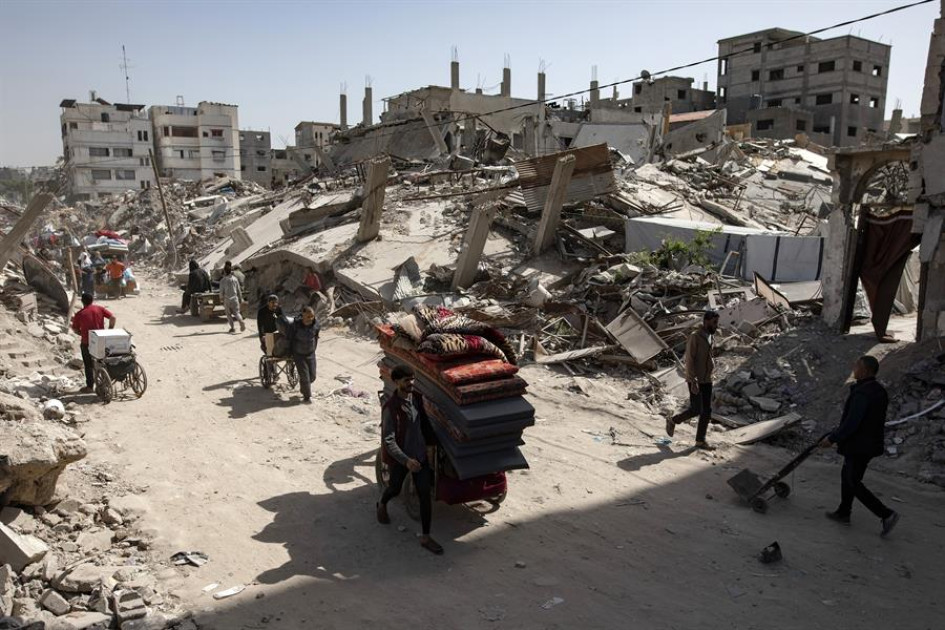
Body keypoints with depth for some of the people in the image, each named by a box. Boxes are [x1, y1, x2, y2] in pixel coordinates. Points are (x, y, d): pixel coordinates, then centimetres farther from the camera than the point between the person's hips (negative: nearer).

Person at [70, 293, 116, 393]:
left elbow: (76, 330, -2)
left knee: (88, 365, 9)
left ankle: (89, 386, 13)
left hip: (87, 343, -3)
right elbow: (112, 318, -8)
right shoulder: (100, 309, -2)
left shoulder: (79, 314, -7)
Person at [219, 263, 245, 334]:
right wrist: (240, 298, 14)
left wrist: (221, 298, 11)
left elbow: (221, 291, -5)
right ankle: (241, 320, -23)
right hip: (235, 298, 2)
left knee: (228, 313, 9)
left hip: (227, 299, -2)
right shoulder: (235, 279, 1)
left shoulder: (223, 280, -7)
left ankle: (232, 327, 5)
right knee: (236, 312, 7)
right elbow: (239, 290, 5)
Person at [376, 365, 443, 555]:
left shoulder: (417, 398, -6)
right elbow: (388, 441, -27)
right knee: (395, 489, 19)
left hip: (420, 454, 5)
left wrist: (431, 440, 22)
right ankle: (382, 505, 55)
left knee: (425, 495, 1)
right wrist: (406, 461, -35)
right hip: (399, 458, -4)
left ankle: (425, 538, 11)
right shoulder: (390, 408, -25)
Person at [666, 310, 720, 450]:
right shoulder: (694, 337, -15)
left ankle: (700, 441, 10)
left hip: (706, 381, 8)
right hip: (695, 381, -7)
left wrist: (709, 377, 19)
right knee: (696, 410, -8)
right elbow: (689, 361, -20)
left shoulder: (709, 338, 10)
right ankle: (673, 421, 16)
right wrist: (693, 382, -26)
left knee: (707, 411, 3)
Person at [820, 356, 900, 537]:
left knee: (854, 483, 2)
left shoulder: (862, 394, -26)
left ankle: (886, 514, 0)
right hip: (872, 443, 10)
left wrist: (832, 438, -16)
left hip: (858, 446, -10)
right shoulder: (880, 391, 6)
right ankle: (843, 513, 30)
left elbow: (851, 423, -27)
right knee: (847, 475, 21)